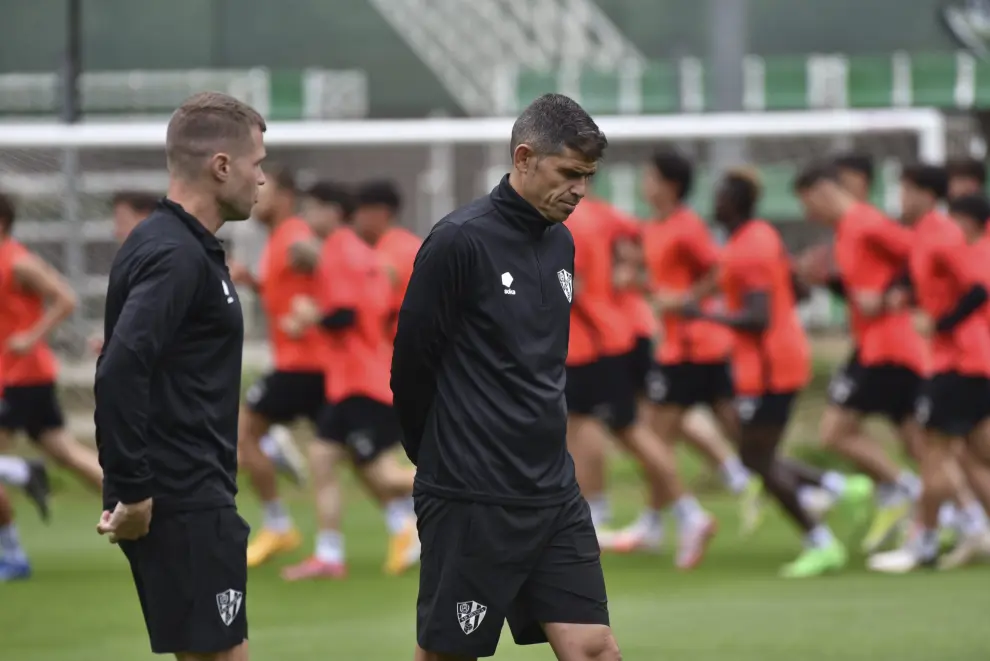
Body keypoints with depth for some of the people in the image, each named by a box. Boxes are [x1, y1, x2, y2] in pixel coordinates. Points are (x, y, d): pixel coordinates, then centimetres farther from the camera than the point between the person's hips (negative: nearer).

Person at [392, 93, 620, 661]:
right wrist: (441, 460, 3)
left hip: (555, 494, 7)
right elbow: (412, 363, -9)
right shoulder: (460, 241, -13)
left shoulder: (560, 243, 11)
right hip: (471, 501, -7)